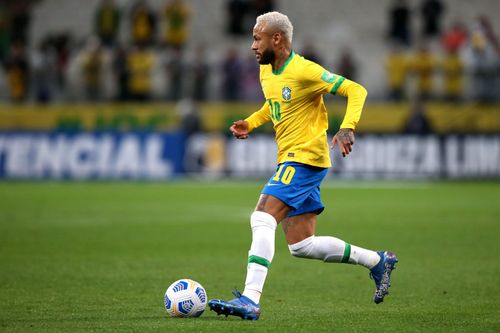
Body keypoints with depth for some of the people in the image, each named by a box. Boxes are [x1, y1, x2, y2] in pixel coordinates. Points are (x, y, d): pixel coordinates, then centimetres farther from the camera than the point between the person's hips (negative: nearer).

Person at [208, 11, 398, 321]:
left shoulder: (304, 71, -16)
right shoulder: (266, 71, 11)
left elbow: (356, 90, -15)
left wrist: (347, 127, -30)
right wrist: (249, 123, 13)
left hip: (305, 158, -10)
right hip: (291, 161, 10)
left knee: (262, 219, -22)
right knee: (302, 246, 9)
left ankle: (250, 300, -27)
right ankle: (377, 261, 22)